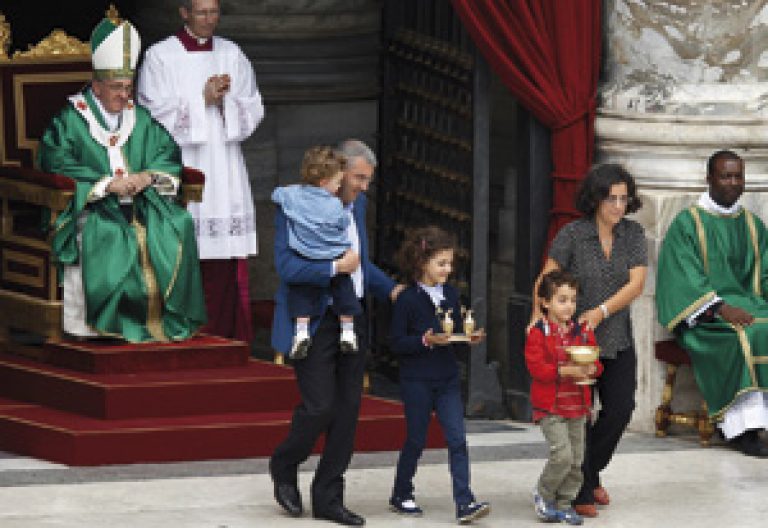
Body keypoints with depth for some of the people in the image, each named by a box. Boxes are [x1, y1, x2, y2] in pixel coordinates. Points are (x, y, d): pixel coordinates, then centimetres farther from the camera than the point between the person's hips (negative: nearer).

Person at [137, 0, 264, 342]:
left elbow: (253, 110, 9)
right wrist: (202, 99, -13)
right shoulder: (160, 57, 0)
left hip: (224, 169, 4)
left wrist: (224, 100, -10)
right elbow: (154, 114, -7)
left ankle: (224, 337, 2)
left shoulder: (232, 55, 12)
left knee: (226, 261, -2)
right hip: (179, 167, -4)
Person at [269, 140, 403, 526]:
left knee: (348, 409, 6)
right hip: (313, 323, -7)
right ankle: (284, 467, 19)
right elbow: (286, 266, -22)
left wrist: (390, 289, 12)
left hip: (351, 320, 7)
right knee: (319, 406, -10)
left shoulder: (356, 204, 12)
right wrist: (335, 267, -25)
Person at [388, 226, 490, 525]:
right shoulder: (407, 300, -10)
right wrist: (426, 341, -22)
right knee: (416, 440, 6)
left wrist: (471, 338, -5)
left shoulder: (451, 295, 7)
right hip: (417, 381, -4)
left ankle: (465, 503, -10)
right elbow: (397, 342, -10)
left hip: (448, 379, 4)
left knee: (457, 439, -5)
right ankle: (401, 496, 25)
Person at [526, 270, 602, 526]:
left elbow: (596, 363, 10)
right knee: (562, 455, -15)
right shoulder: (538, 334, -7)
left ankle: (564, 503, 19)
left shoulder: (583, 332, 9)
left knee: (576, 459, 6)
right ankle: (543, 494, 8)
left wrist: (591, 369, -13)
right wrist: (565, 371, -23)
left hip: (577, 407, 5)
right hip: (550, 408, -5)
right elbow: (537, 368, -14)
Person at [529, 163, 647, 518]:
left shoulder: (633, 234, 0)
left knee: (620, 408, 0)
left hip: (617, 338, 4)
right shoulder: (573, 234, -9)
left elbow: (636, 284, -9)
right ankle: (581, 492, 9)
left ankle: (590, 473, 24)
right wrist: (538, 312, -31)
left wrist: (601, 311, -21)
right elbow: (546, 278, -15)